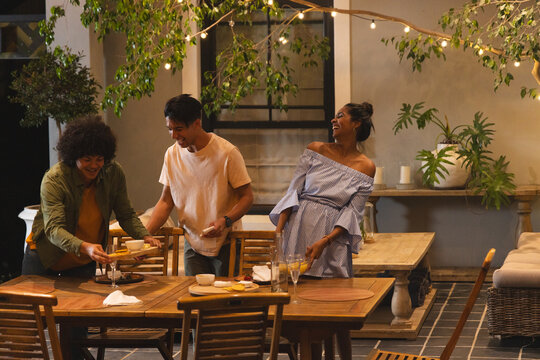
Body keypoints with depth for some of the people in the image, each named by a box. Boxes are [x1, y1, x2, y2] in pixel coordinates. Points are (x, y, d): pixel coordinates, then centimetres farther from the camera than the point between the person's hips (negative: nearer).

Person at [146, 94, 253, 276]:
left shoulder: (227, 153, -13)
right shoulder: (172, 154, 1)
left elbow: (247, 197, -8)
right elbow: (166, 201, 7)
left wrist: (226, 221, -26)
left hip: (225, 243, -3)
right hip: (193, 244, 4)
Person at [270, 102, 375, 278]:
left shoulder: (366, 167, 3)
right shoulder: (315, 150, 8)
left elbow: (352, 212, -3)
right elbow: (293, 191, 4)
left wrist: (325, 242, -17)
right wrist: (278, 231, -8)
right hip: (298, 228, 2)